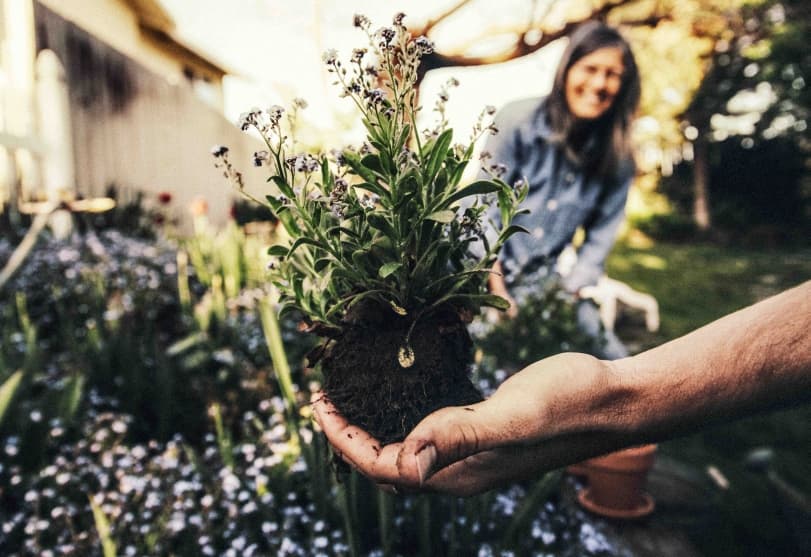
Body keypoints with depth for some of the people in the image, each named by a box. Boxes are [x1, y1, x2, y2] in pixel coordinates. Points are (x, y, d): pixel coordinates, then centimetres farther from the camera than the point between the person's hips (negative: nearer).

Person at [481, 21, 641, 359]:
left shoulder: (617, 155, -1)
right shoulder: (519, 121, -10)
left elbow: (599, 239, 3)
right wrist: (499, 293, -15)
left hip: (545, 284, 4)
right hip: (483, 271, -3)